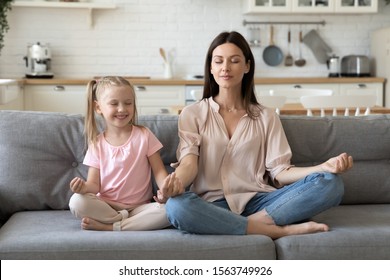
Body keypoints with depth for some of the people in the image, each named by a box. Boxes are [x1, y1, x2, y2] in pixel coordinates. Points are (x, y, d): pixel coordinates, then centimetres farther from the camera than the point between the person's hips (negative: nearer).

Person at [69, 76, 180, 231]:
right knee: (77, 201, -28)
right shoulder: (97, 144, 4)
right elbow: (94, 184, 2)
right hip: (105, 206, 0)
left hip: (139, 207, 0)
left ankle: (109, 226, -24)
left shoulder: (143, 135, 0)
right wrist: (84, 187, -23)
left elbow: (159, 171, -1)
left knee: (169, 210, -30)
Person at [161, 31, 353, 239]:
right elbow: (189, 162, -4)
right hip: (213, 206, -1)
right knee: (176, 206, -38)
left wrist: (325, 166, -14)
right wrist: (177, 181, -30)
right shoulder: (192, 114, 11)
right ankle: (278, 230, -27)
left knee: (330, 183, -20)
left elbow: (279, 172, 5)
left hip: (258, 203, 2)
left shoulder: (266, 117, 15)